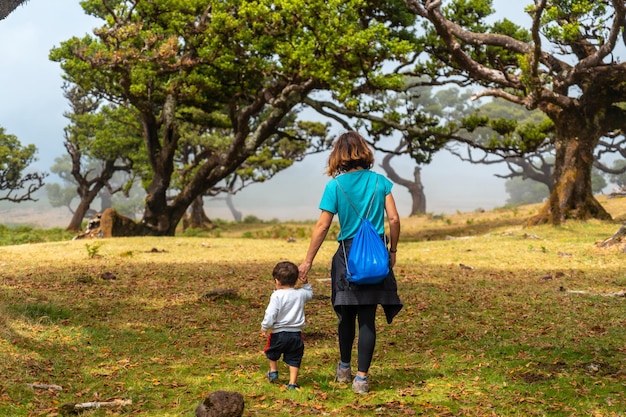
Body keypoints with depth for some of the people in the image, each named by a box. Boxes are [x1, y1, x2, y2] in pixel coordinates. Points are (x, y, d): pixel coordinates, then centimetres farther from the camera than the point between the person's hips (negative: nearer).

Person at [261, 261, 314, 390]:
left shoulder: (277, 295, -14)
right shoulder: (300, 294, 2)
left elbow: (271, 314, -17)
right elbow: (310, 294, 27)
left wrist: (264, 327, -6)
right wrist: (306, 283, 24)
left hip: (279, 333, -3)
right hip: (296, 334, 3)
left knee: (272, 351, 26)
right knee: (294, 359, 9)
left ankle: (273, 371, 40)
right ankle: (292, 383, 4)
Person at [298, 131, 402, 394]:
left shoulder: (335, 186, -5)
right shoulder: (380, 182, 1)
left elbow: (322, 227, -6)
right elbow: (394, 219, -1)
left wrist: (308, 261, 0)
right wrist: (392, 251, 12)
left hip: (348, 256, -1)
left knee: (347, 315, 16)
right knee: (367, 318, 2)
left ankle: (344, 368, 33)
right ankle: (361, 378, 2)